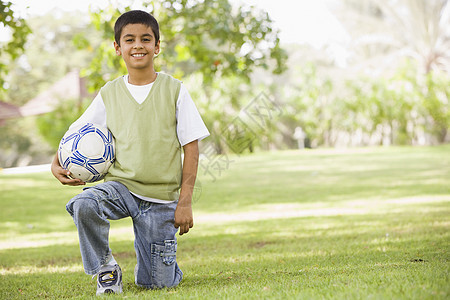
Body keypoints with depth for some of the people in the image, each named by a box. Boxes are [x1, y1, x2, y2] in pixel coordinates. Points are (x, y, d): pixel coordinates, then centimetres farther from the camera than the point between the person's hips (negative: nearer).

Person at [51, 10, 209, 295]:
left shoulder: (174, 90, -3)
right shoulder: (109, 94, 3)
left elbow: (191, 146, -2)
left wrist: (185, 201, -8)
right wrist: (57, 164, -5)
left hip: (162, 198, -1)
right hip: (121, 185, 1)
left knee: (157, 284, -2)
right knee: (83, 205, -33)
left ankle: (165, 263, 36)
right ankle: (105, 266, -7)